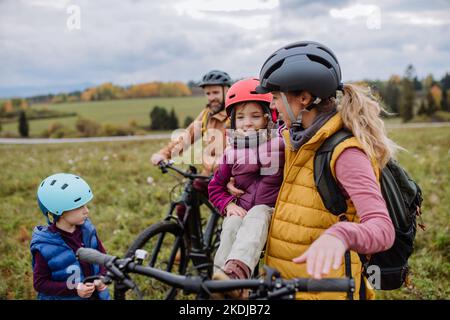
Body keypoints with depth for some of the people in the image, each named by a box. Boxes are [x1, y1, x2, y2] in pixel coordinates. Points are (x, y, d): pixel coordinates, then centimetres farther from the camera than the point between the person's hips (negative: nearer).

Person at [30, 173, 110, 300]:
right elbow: (40, 283, -16)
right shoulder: (45, 247, -22)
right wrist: (74, 289, -26)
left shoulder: (87, 229, -9)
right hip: (63, 297, -4)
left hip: (95, 294, 5)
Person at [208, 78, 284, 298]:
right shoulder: (232, 152, 6)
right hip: (242, 211, 3)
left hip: (271, 211, -2)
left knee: (257, 214, -35)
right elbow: (215, 187, 14)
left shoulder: (280, 144, -1)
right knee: (232, 225, -31)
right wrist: (228, 205, -3)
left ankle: (235, 273, -59)